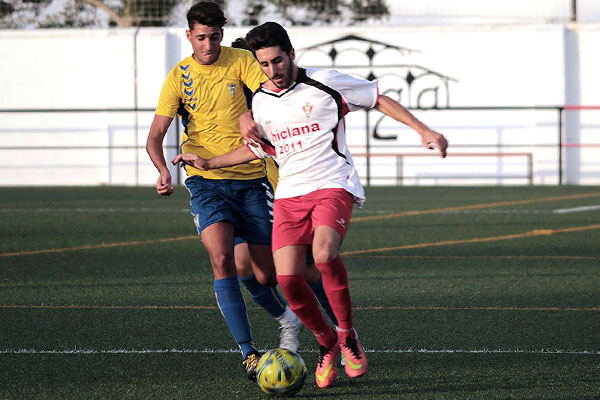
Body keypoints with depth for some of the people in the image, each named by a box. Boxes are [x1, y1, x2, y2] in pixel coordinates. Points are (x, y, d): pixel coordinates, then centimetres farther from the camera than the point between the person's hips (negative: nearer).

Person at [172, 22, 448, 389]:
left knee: (324, 253, -32)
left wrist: (423, 130, 0)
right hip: (289, 193, 5)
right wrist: (208, 163, 24)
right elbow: (259, 148, 29)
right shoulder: (261, 101, 11)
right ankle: (326, 341, 13)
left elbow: (379, 99, 6)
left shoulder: (325, 83, -3)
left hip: (333, 186, -5)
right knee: (287, 278, -13)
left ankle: (348, 335, -11)